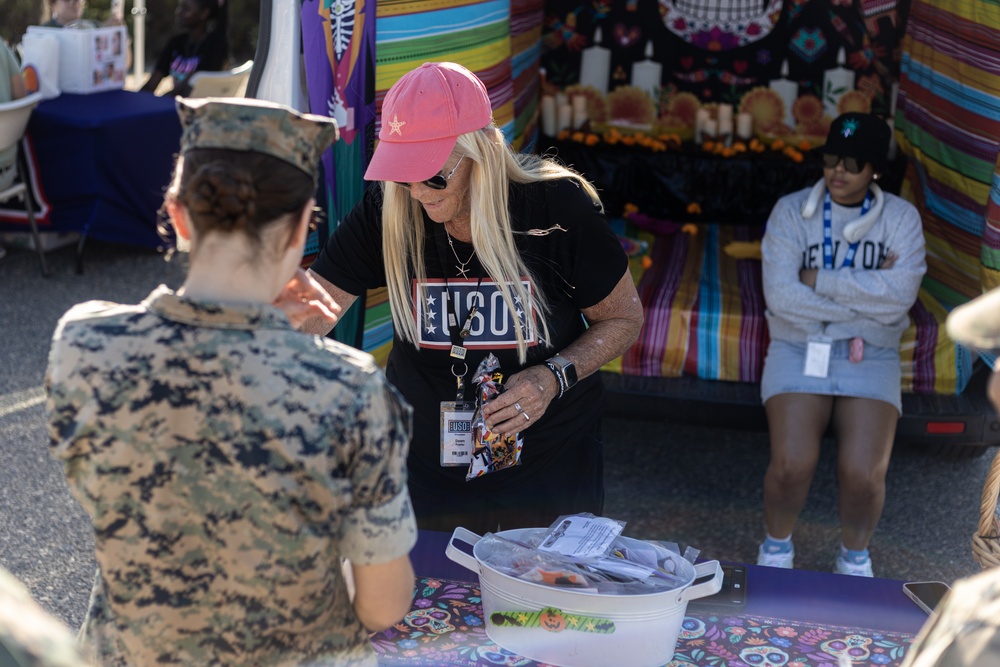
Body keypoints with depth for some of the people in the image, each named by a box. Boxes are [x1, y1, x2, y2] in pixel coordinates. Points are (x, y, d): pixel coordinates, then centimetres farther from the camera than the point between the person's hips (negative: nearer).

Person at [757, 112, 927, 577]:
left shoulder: (901, 218, 3)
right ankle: (777, 546, 9)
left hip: (870, 357, 1)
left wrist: (818, 281, -14)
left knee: (863, 474, -21)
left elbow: (900, 293, -14)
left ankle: (855, 556, 12)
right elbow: (781, 296, -13)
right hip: (799, 350, -1)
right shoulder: (792, 210, 0)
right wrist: (867, 297, -12)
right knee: (792, 463, -23)